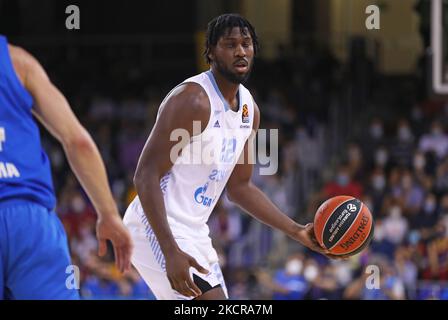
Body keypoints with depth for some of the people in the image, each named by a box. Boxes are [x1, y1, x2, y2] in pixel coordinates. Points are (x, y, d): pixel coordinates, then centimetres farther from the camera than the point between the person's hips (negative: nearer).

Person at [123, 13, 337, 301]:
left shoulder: (249, 109, 9)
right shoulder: (193, 100, -18)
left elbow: (239, 187, 20)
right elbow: (146, 176, -23)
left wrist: (297, 231, 13)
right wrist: (170, 252, -31)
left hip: (195, 233, 10)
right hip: (158, 230, -10)